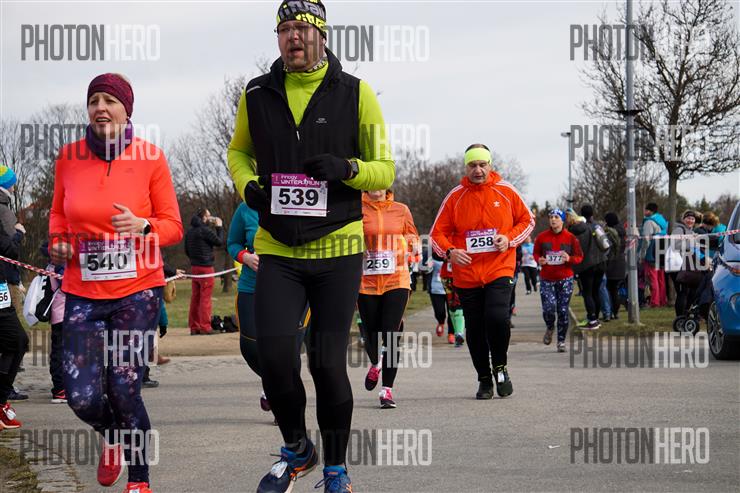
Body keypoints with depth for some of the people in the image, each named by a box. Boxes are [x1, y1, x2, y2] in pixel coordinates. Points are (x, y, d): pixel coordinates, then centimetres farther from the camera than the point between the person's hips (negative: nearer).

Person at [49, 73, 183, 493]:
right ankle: (113, 438, 32)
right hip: (84, 293, 2)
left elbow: (173, 226, 1)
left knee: (123, 390, -5)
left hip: (137, 290, -2)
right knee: (83, 398, -5)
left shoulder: (150, 158, -4)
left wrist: (142, 225, -18)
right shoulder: (69, 157, 3)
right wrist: (59, 242, 1)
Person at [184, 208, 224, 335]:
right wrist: (219, 227, 3)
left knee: (195, 297, 11)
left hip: (194, 267, 8)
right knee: (205, 298, -6)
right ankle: (205, 327, -7)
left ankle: (194, 327, 13)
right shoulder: (205, 230, -15)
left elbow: (187, 250, 17)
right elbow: (219, 242, -8)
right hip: (206, 267, -8)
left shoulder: (190, 231, 10)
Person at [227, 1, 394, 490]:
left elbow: (385, 170, 1)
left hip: (338, 249, -2)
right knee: (274, 356, -9)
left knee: (328, 364, -1)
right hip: (278, 250, 2)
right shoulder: (257, 95, 3)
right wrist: (247, 185, 1)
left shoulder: (355, 93, -3)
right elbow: (239, 151, 22)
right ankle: (297, 449, 19)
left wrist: (345, 167, -20)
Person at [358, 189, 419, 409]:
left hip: (396, 281, 0)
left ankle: (387, 389, -3)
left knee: (392, 335, -10)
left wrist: (413, 244, -5)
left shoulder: (401, 210, 7)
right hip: (366, 282, 0)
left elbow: (412, 236, 17)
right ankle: (375, 363, 45)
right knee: (372, 333, 9)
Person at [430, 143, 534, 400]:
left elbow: (527, 220, 12)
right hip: (467, 274, 2)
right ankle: (484, 379, 24)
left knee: (497, 317, -22)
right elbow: (438, 233, 4)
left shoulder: (506, 191, 1)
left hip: (499, 270, -2)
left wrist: (510, 239, -6)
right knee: (475, 329, 7)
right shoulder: (455, 196, 2)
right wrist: (450, 251, -16)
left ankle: (500, 367, 3)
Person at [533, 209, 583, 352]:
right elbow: (535, 253, 15)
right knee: (548, 308, -14)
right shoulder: (542, 237, 2)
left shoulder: (570, 238, 0)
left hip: (565, 279, 0)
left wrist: (569, 259, -16)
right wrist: (539, 260, -7)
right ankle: (550, 328, 20)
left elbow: (579, 256, 4)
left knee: (563, 311, 0)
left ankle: (561, 341, 12)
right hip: (546, 279, 0)